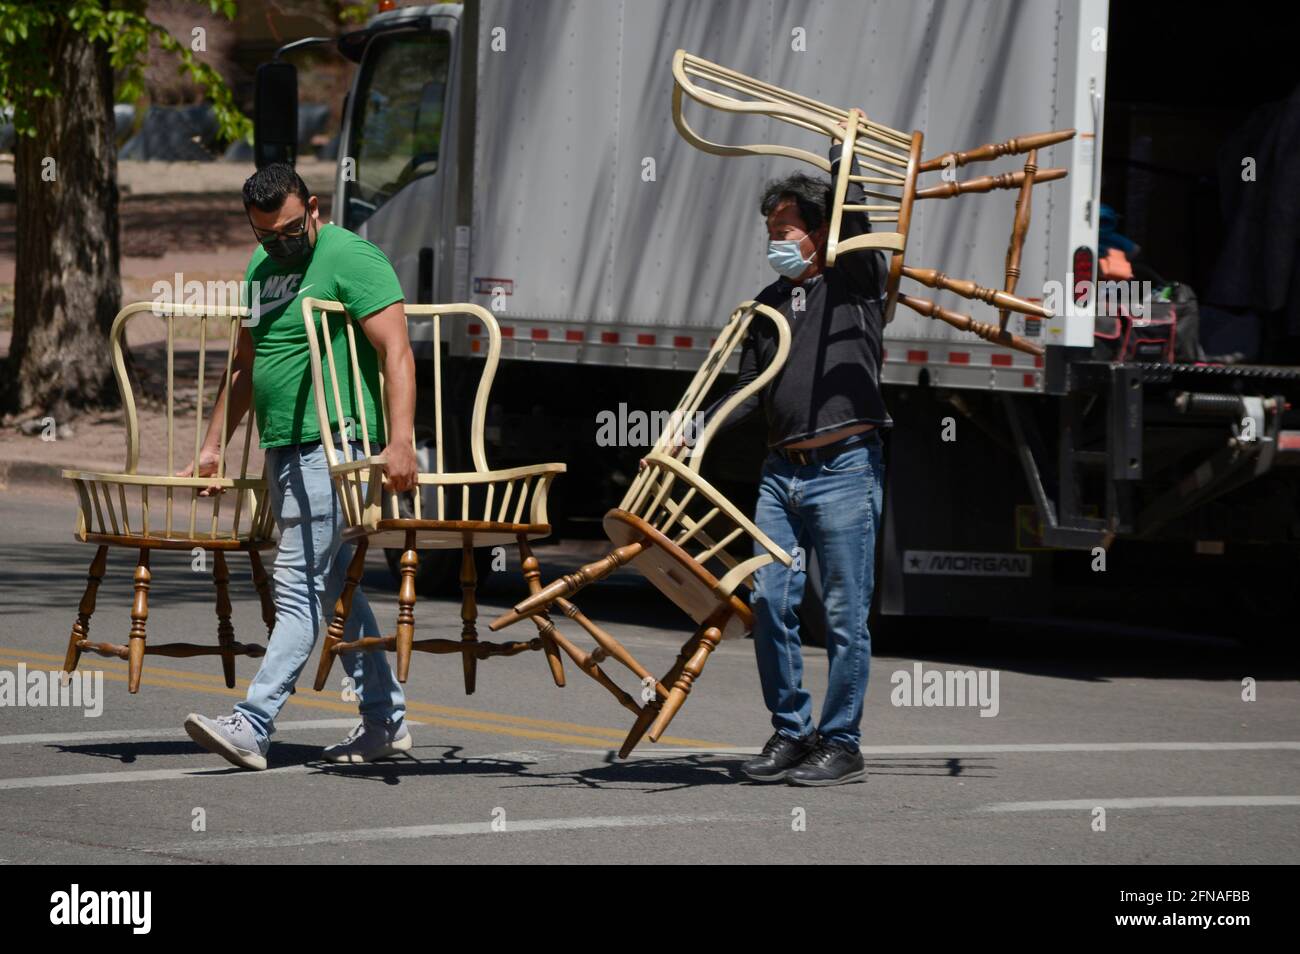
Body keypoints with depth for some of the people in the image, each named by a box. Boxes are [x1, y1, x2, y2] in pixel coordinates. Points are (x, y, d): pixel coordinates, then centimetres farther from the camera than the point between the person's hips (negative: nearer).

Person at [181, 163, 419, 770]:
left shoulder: (350, 258, -9)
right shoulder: (261, 267, 17)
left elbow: (396, 353, -17)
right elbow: (245, 366, 27)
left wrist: (400, 441, -27)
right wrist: (213, 446, 24)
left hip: (332, 446, -9)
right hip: (283, 449, 9)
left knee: (300, 589, -11)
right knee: (335, 586, 13)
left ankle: (253, 726, -17)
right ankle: (386, 718, 21)